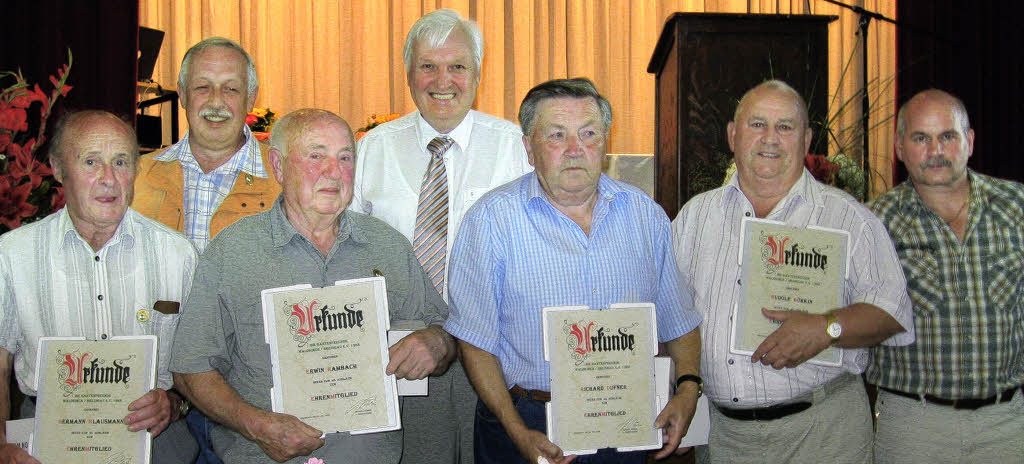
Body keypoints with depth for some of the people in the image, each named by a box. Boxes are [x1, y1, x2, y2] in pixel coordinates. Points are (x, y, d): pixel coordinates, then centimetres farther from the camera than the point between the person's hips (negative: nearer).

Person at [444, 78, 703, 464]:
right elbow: (476, 338, -11)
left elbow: (678, 319, 10)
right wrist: (518, 433, -17)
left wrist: (688, 389, -5)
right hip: (526, 420, -3)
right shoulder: (492, 219, -10)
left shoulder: (646, 214, 3)